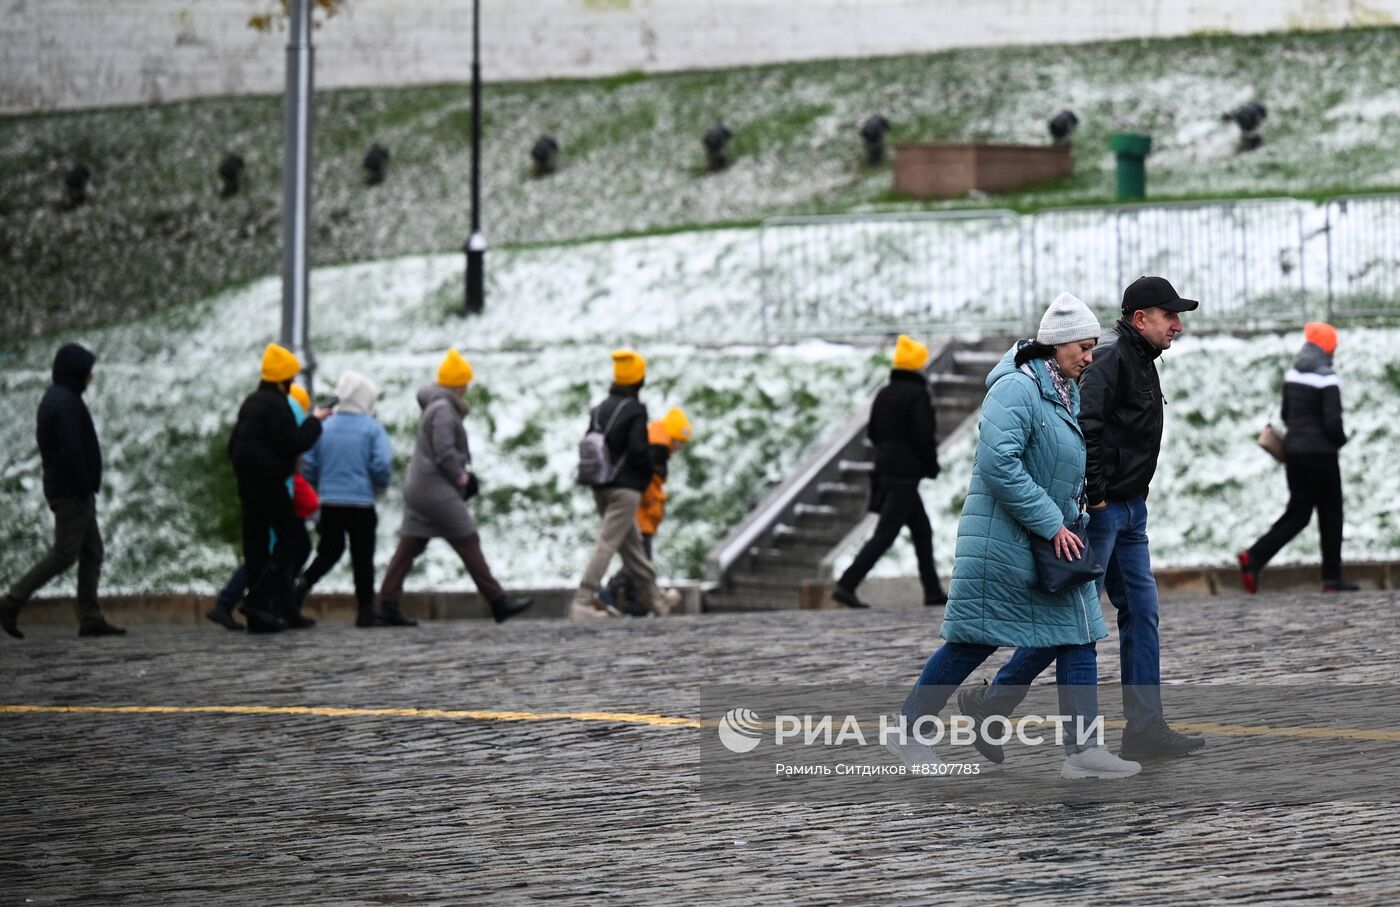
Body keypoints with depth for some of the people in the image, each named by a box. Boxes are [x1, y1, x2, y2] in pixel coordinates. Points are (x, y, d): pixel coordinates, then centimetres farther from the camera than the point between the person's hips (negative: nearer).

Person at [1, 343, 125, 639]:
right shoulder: (66, 403, -17)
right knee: (64, 554, -7)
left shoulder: (54, 399, 15)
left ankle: (90, 619, 5)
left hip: (71, 492, 10)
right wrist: (86, 489, -18)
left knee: (92, 553, 8)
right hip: (73, 492, -10)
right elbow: (71, 451, -24)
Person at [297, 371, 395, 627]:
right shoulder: (372, 428, -6)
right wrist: (380, 486, 8)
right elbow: (382, 464, -13)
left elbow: (308, 466, 3)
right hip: (361, 501, -3)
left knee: (329, 551, 19)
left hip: (329, 502, 3)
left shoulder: (324, 427, 3)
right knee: (362, 557, 6)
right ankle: (365, 611, 8)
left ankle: (305, 582, -7)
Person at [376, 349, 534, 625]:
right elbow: (445, 454, -21)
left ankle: (388, 609, 5)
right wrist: (461, 478, -8)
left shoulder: (436, 407, 17)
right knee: (469, 543, -5)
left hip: (418, 488, 10)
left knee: (408, 548, 6)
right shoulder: (443, 411, -14)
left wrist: (463, 473, 8)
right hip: (438, 490, -10)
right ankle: (498, 602, -2)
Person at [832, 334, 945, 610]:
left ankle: (933, 591, 19)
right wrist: (932, 465, -4)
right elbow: (924, 435, -18)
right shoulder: (917, 395, -13)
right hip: (906, 474, -9)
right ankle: (846, 585, -16)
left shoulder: (884, 394, 12)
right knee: (884, 535, -9)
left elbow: (872, 432, 14)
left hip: (885, 470, 9)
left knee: (922, 530, 17)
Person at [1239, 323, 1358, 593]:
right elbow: (1333, 422, -18)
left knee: (1297, 513, 10)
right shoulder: (1327, 379, -15)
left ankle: (1254, 557, -7)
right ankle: (1332, 578, 9)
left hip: (1293, 449, 7)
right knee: (1330, 514, 6)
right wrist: (1340, 440, 1)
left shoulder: (1292, 375, 7)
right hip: (1320, 453, -7)